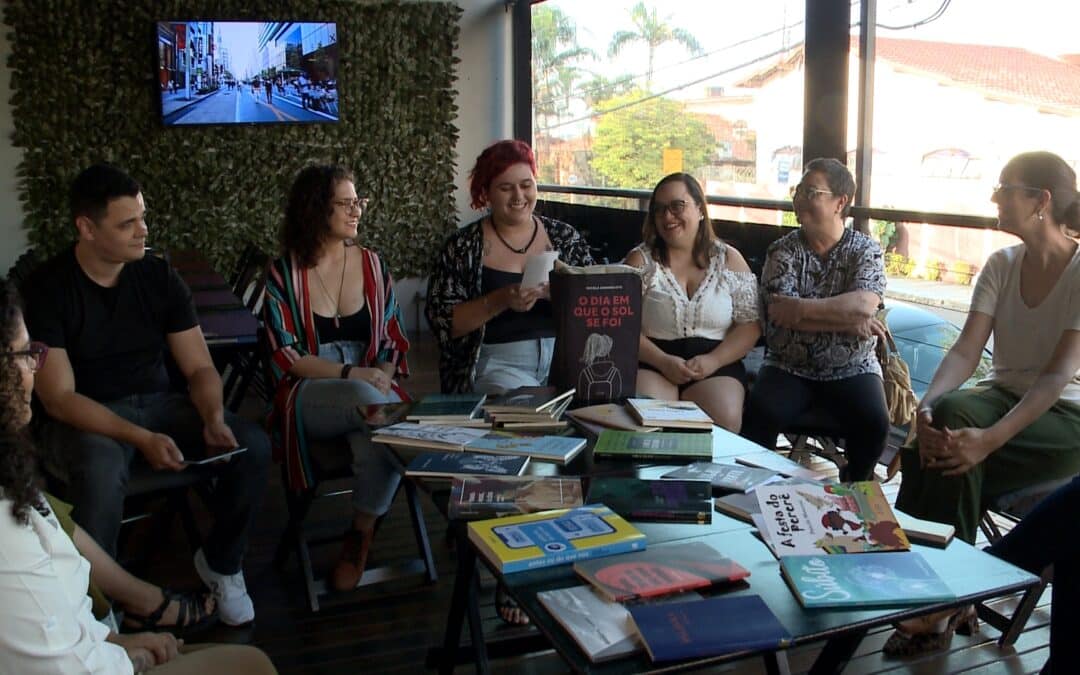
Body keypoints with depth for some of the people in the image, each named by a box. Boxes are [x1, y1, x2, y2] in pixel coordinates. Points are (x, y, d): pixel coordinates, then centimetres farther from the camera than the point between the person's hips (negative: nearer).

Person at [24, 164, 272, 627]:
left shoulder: (159, 276, -2)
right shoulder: (48, 288, -13)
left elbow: (199, 368, 1)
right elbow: (58, 397, -17)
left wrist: (214, 419, -21)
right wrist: (141, 439, -29)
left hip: (158, 404, 4)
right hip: (85, 418, -4)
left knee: (254, 446, -19)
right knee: (101, 472, -39)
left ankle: (220, 563, 5)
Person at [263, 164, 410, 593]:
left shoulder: (372, 266, 10)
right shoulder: (284, 274, 1)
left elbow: (395, 342, 11)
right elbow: (286, 359, -5)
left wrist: (384, 377, -11)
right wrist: (351, 374, -17)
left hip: (371, 388, 2)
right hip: (308, 397, -2)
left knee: (376, 442, -34)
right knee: (367, 400, -38)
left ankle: (361, 536, -9)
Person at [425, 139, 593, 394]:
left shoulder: (565, 237, 10)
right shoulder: (463, 247, 3)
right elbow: (442, 323, -3)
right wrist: (499, 301, -17)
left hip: (564, 355, 3)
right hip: (496, 362, -2)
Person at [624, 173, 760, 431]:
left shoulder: (729, 259, 10)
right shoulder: (640, 260, 7)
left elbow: (750, 325, 4)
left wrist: (713, 360, -12)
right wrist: (663, 362, -15)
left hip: (717, 364, 1)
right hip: (651, 363, -1)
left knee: (725, 420, -28)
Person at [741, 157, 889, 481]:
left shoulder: (866, 250, 1)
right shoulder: (783, 250, 3)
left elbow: (864, 304, -18)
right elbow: (778, 313, -13)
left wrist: (800, 308, -18)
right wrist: (850, 321, -16)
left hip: (851, 369, 0)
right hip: (789, 366, 0)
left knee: (874, 421, -26)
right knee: (759, 415, -27)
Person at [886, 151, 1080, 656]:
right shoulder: (1002, 265, 3)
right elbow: (965, 352, -6)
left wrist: (991, 438, -38)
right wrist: (927, 406, -27)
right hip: (1003, 397, 5)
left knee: (955, 456, -31)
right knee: (951, 413, -30)